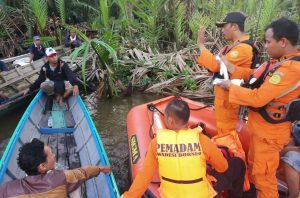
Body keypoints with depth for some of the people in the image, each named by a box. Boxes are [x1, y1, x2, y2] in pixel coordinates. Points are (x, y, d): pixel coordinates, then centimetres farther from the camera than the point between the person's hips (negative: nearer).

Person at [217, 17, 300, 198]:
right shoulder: (281, 60, 1)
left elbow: (257, 98, -31)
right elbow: (256, 76, 9)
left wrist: (231, 86, -18)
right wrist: (230, 67, 0)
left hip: (270, 131, -10)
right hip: (260, 126, 10)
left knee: (263, 175, 8)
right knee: (254, 165, 27)